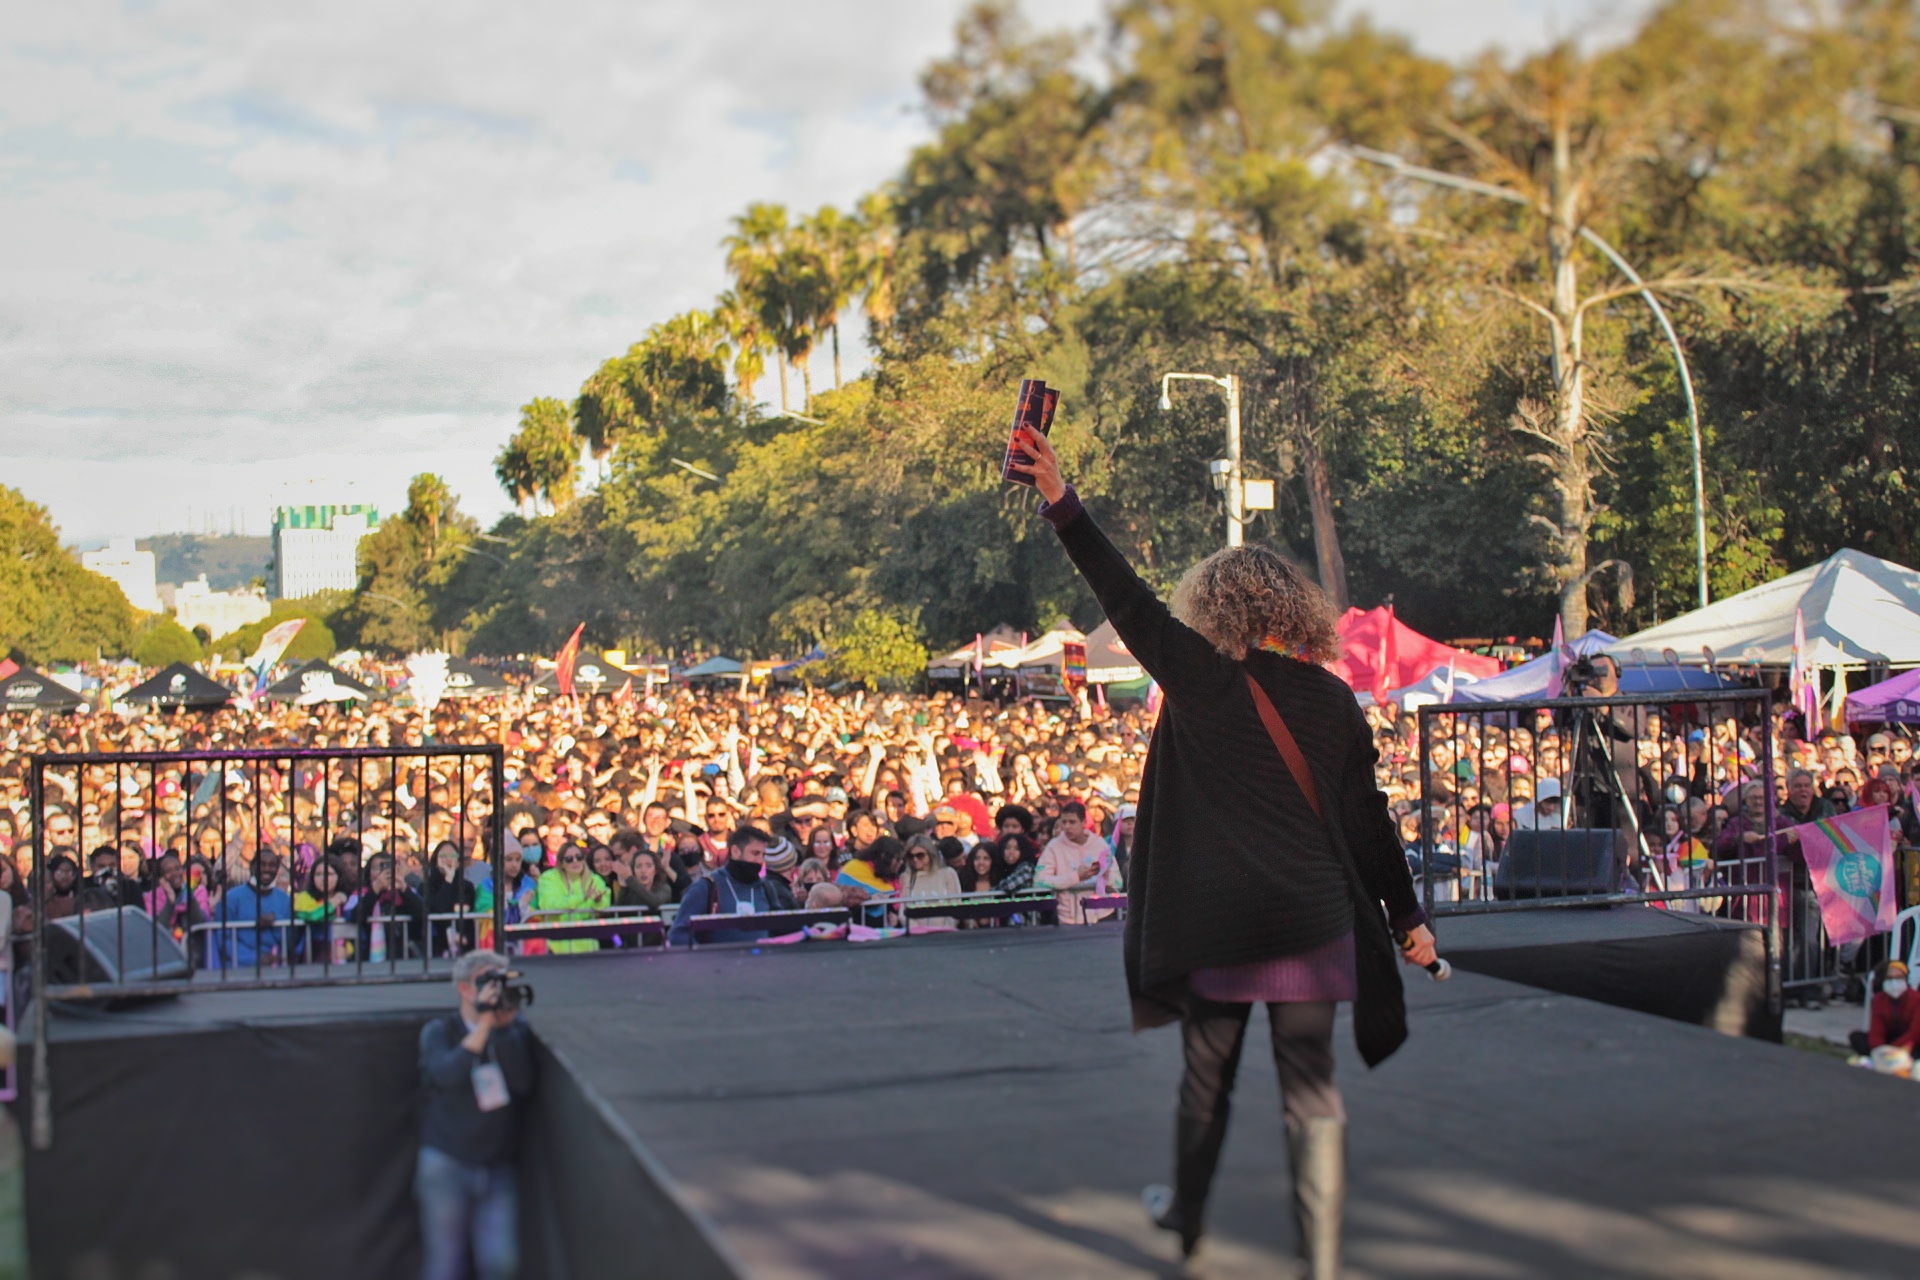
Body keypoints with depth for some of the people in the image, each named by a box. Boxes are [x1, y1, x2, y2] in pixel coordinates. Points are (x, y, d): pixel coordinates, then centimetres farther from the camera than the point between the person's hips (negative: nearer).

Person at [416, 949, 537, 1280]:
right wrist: (485, 1023, -19)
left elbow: (525, 1081, -9)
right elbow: (447, 1075, -19)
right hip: (446, 1166, -2)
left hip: (498, 1169, 2)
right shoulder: (438, 1032, 2)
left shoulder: (515, 1030, 8)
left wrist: (503, 1026, -16)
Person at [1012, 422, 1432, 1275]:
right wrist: (1406, 919, 12)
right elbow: (1368, 818, 4)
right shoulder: (1333, 699, 2)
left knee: (1208, 1078, 18)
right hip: (1314, 923, 2)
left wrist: (1060, 501, -7)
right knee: (1311, 1092, 5)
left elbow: (1127, 600, -8)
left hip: (1220, 925, -1)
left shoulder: (1204, 678, -7)